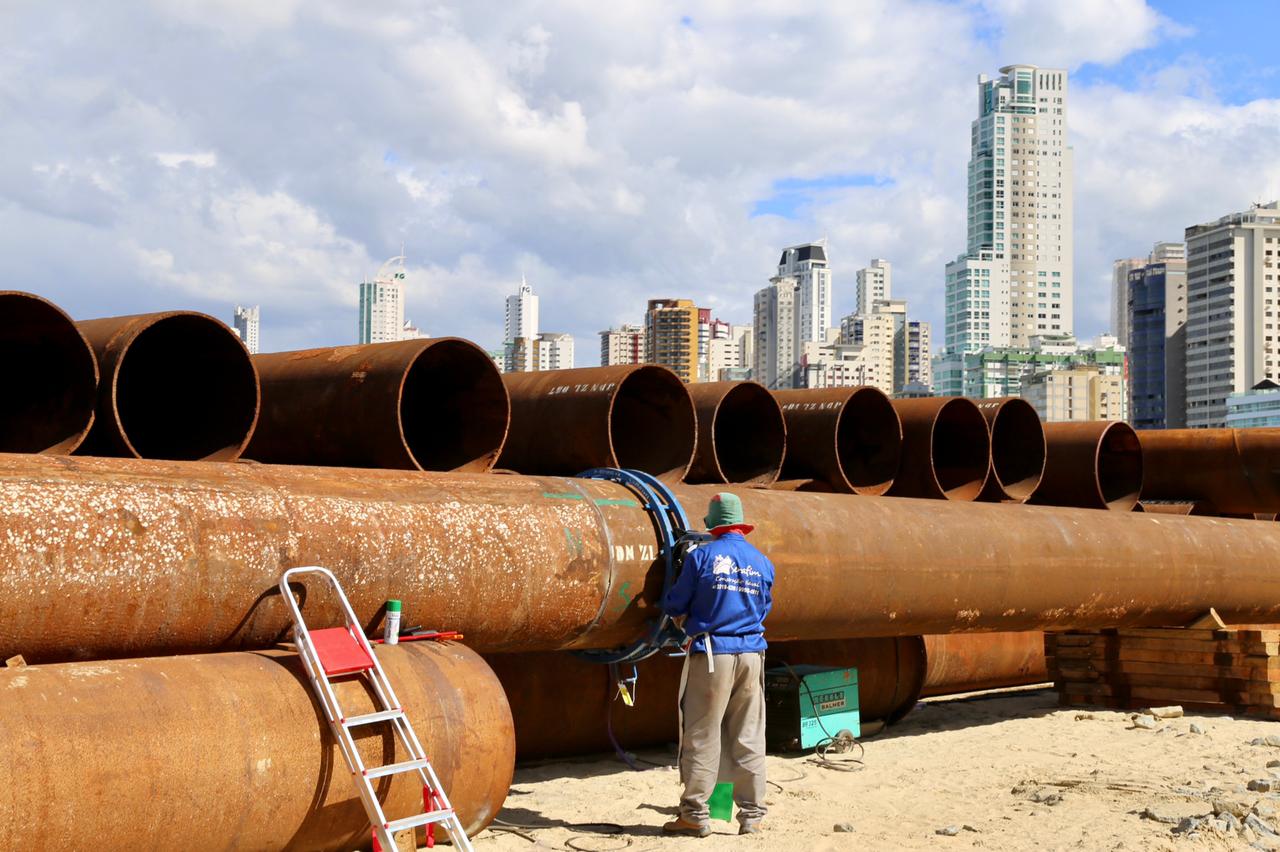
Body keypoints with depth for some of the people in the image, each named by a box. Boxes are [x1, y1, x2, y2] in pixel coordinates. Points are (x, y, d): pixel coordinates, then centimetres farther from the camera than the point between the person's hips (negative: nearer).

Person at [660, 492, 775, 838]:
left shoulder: (701, 557, -6)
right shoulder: (762, 563, 6)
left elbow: (674, 606, -1)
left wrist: (671, 608, 22)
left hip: (711, 655, -4)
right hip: (751, 654, 4)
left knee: (701, 737, 2)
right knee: (748, 738, 9)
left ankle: (695, 815, 5)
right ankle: (751, 815, 12)